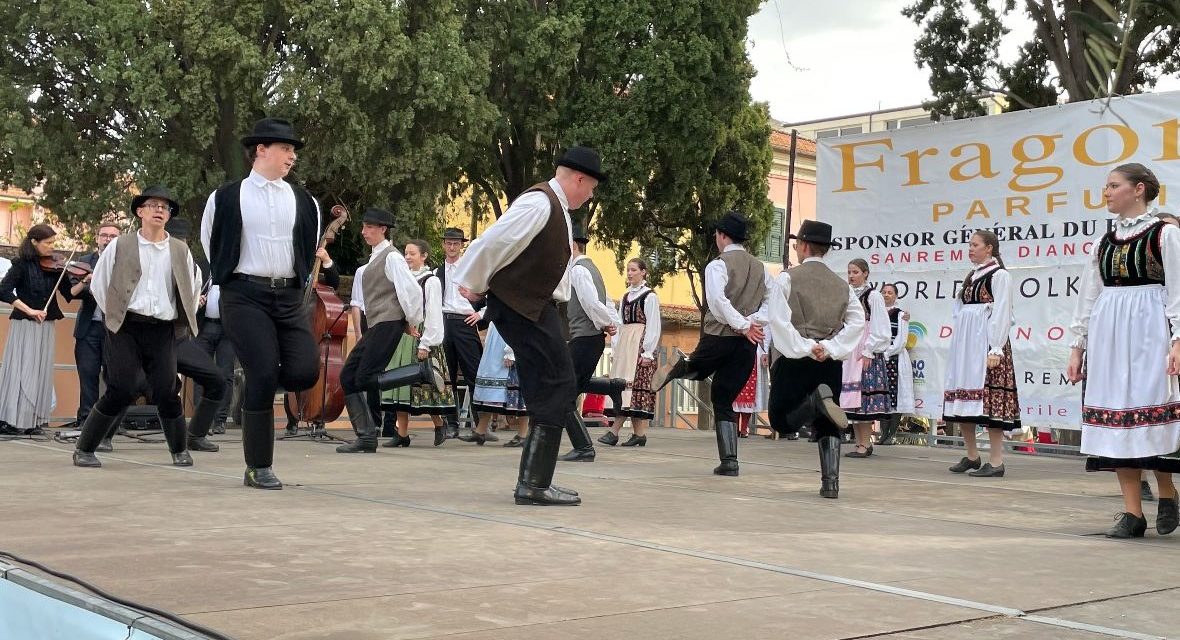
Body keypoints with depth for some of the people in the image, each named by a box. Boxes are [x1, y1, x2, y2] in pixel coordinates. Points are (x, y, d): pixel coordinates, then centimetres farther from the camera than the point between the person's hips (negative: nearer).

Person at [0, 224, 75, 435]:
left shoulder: (54, 266, 6)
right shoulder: (22, 264, -6)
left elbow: (69, 293, 3)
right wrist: (29, 310, -21)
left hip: (46, 326, 5)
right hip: (24, 325, -5)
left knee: (41, 372, 5)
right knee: (21, 370, -7)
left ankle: (32, 421, 9)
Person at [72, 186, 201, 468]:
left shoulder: (180, 250, 9)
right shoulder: (120, 247, 3)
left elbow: (193, 285, 20)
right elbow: (98, 284, 9)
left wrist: (184, 319, 15)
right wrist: (114, 314, 7)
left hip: (163, 330, 2)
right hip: (126, 328, -2)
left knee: (167, 391, -5)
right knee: (122, 390, -10)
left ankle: (180, 450, 15)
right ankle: (84, 449, 5)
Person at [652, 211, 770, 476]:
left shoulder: (718, 265, -5)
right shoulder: (760, 267, 12)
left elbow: (718, 301, -19)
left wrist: (742, 326, -12)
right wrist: (752, 322, -3)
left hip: (719, 336, -4)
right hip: (748, 344, 4)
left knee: (699, 370, 33)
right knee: (724, 401, 9)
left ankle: (681, 365, 4)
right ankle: (729, 461, 0)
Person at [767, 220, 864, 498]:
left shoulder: (788, 278, -1)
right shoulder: (842, 285, 11)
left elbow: (779, 320, -13)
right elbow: (857, 321, -1)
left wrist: (804, 348, -11)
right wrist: (830, 348, -6)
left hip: (795, 360, -4)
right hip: (830, 363, 4)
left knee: (781, 419, 3)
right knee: (827, 426, 10)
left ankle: (816, 401, -24)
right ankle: (830, 482, -3)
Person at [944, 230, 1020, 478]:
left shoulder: (999, 275, -4)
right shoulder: (972, 276, 19)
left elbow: (1001, 314, -11)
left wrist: (996, 350, -17)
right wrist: (957, 344, 14)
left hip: (985, 343, -8)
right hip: (965, 343, 8)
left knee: (989, 399, -11)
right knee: (962, 401, 8)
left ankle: (996, 462, -9)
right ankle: (971, 456, 19)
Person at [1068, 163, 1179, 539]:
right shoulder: (1106, 241, 16)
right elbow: (1089, 296, 17)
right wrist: (1078, 346, 13)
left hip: (1148, 331, -5)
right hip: (1108, 335, 5)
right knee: (1117, 421, 0)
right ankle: (1132, 513, 4)